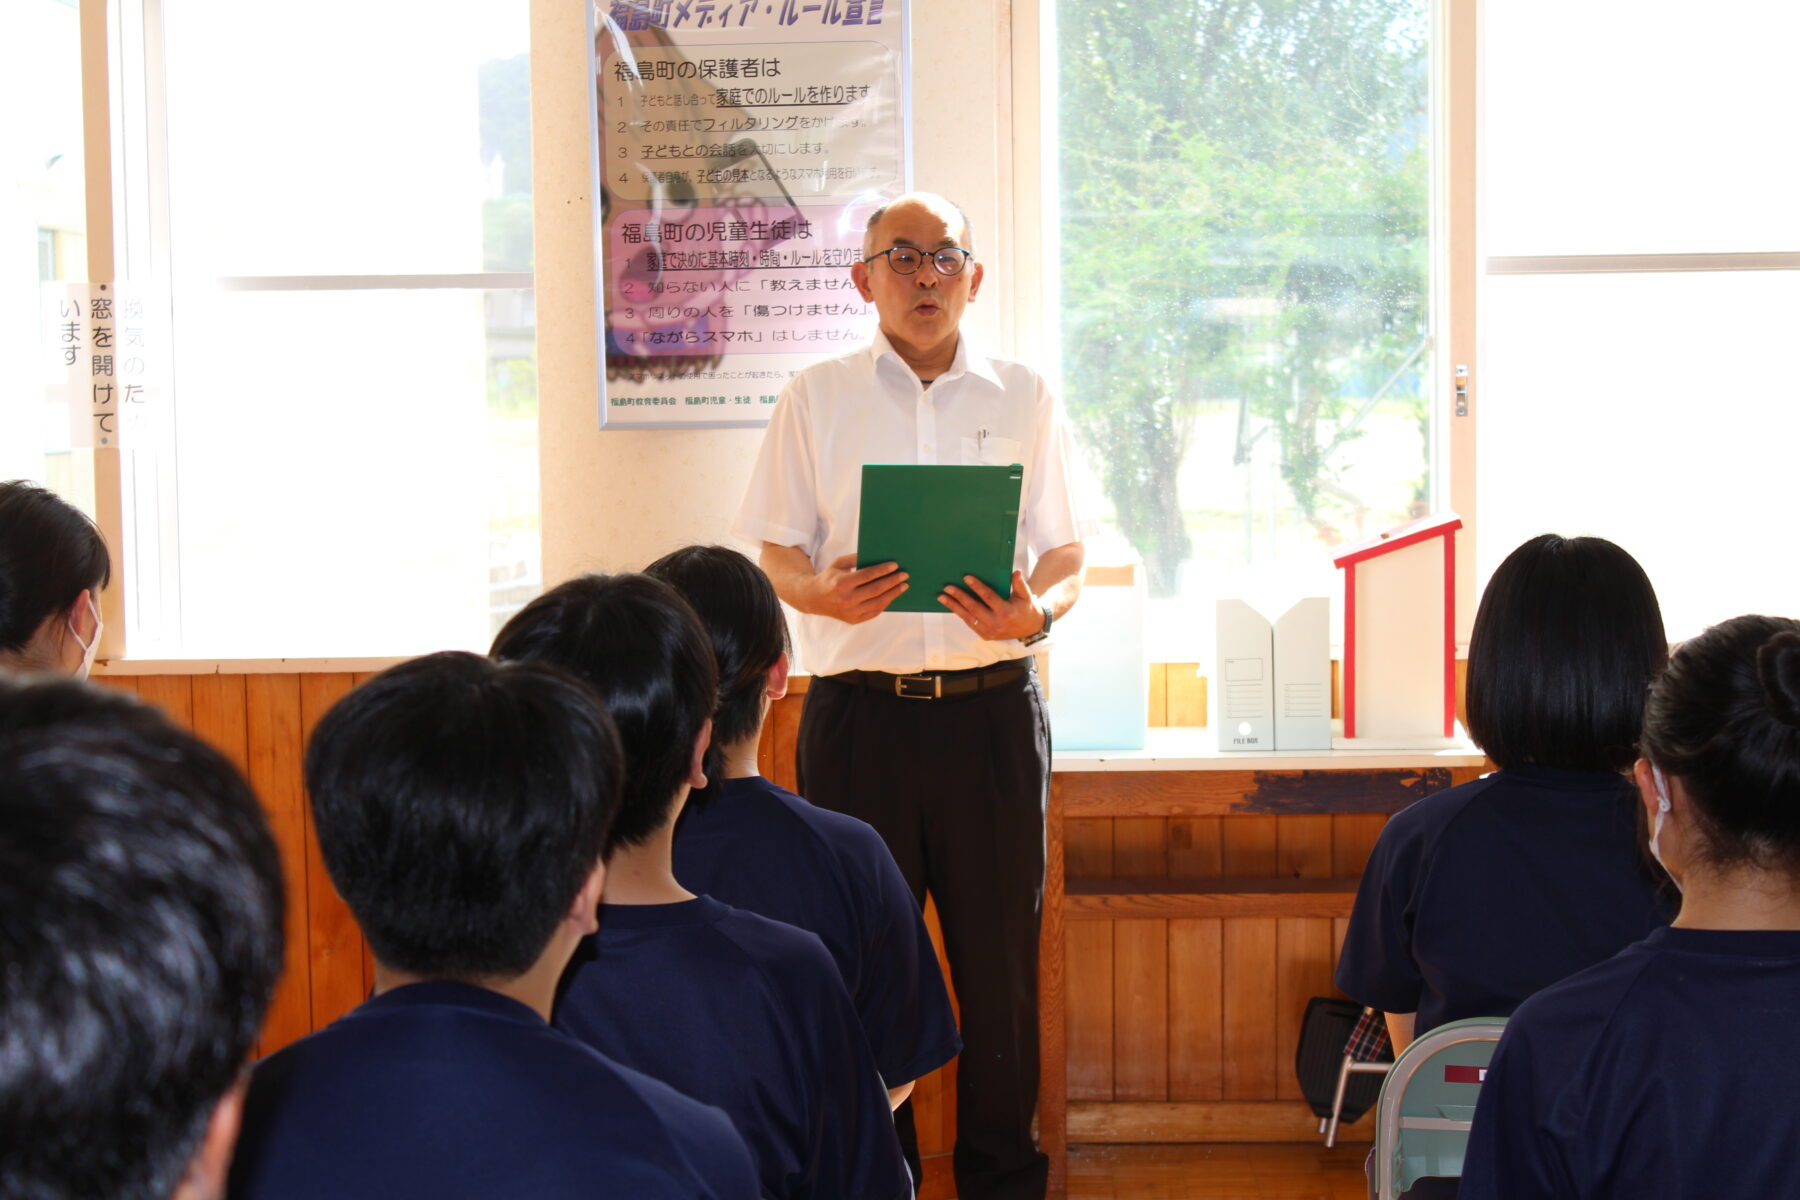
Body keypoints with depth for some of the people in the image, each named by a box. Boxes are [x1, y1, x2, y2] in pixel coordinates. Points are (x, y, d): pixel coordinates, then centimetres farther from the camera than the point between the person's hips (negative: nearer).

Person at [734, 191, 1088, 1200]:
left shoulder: (1023, 398, 9)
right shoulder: (816, 399, 8)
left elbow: (1067, 556, 7)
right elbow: (774, 550, 6)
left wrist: (1036, 611, -15)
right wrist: (820, 593, -16)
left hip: (993, 707, 1)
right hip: (858, 707, 0)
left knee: (1002, 956, 4)